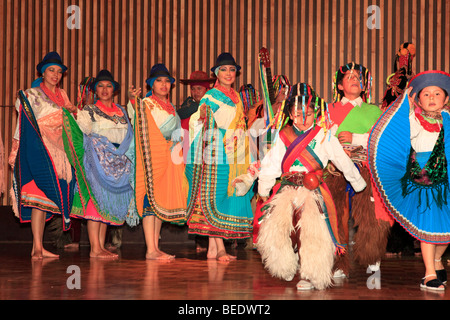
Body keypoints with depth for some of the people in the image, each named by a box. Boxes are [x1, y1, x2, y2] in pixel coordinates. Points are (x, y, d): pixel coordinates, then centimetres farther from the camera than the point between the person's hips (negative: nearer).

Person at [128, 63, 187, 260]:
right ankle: (150, 250, -14)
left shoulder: (170, 107, 19)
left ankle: (156, 247, 12)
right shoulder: (146, 104, -5)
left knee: (162, 200, 8)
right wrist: (133, 101, -41)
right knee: (151, 198, -11)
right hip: (152, 156, -8)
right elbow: (137, 119, -26)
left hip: (168, 159, 8)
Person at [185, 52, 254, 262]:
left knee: (230, 196, 4)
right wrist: (202, 116, -36)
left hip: (234, 156, 7)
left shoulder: (236, 97, 17)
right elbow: (197, 121, -16)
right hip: (217, 154, -7)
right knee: (215, 196, -7)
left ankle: (214, 247, 7)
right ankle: (217, 248, -7)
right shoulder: (211, 97, -4)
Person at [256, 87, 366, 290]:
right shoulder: (283, 136, 13)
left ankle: (310, 276, -2)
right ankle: (287, 268, 12)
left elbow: (343, 161, 14)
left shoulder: (324, 136, 7)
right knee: (275, 227, -13)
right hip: (286, 189, 2)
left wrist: (358, 184, 22)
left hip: (313, 190, -2)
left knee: (311, 230, -18)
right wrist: (263, 191, 23)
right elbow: (271, 165, 19)